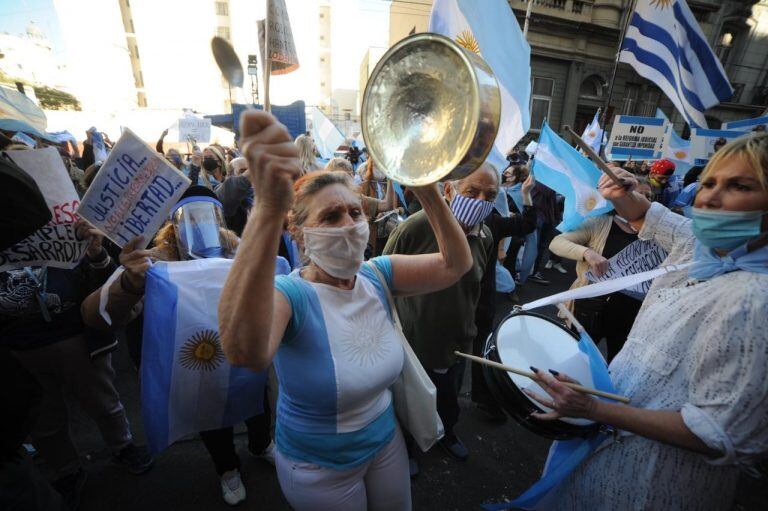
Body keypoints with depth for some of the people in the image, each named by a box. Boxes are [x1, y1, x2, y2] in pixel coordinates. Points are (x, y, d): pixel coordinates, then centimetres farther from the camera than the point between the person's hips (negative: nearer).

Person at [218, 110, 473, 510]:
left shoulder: (377, 275, -12)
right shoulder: (290, 294, -28)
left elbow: (455, 264, -14)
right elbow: (245, 352, -50)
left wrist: (427, 191, -29)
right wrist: (269, 206, -63)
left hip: (385, 440, 5)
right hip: (319, 467, -4)